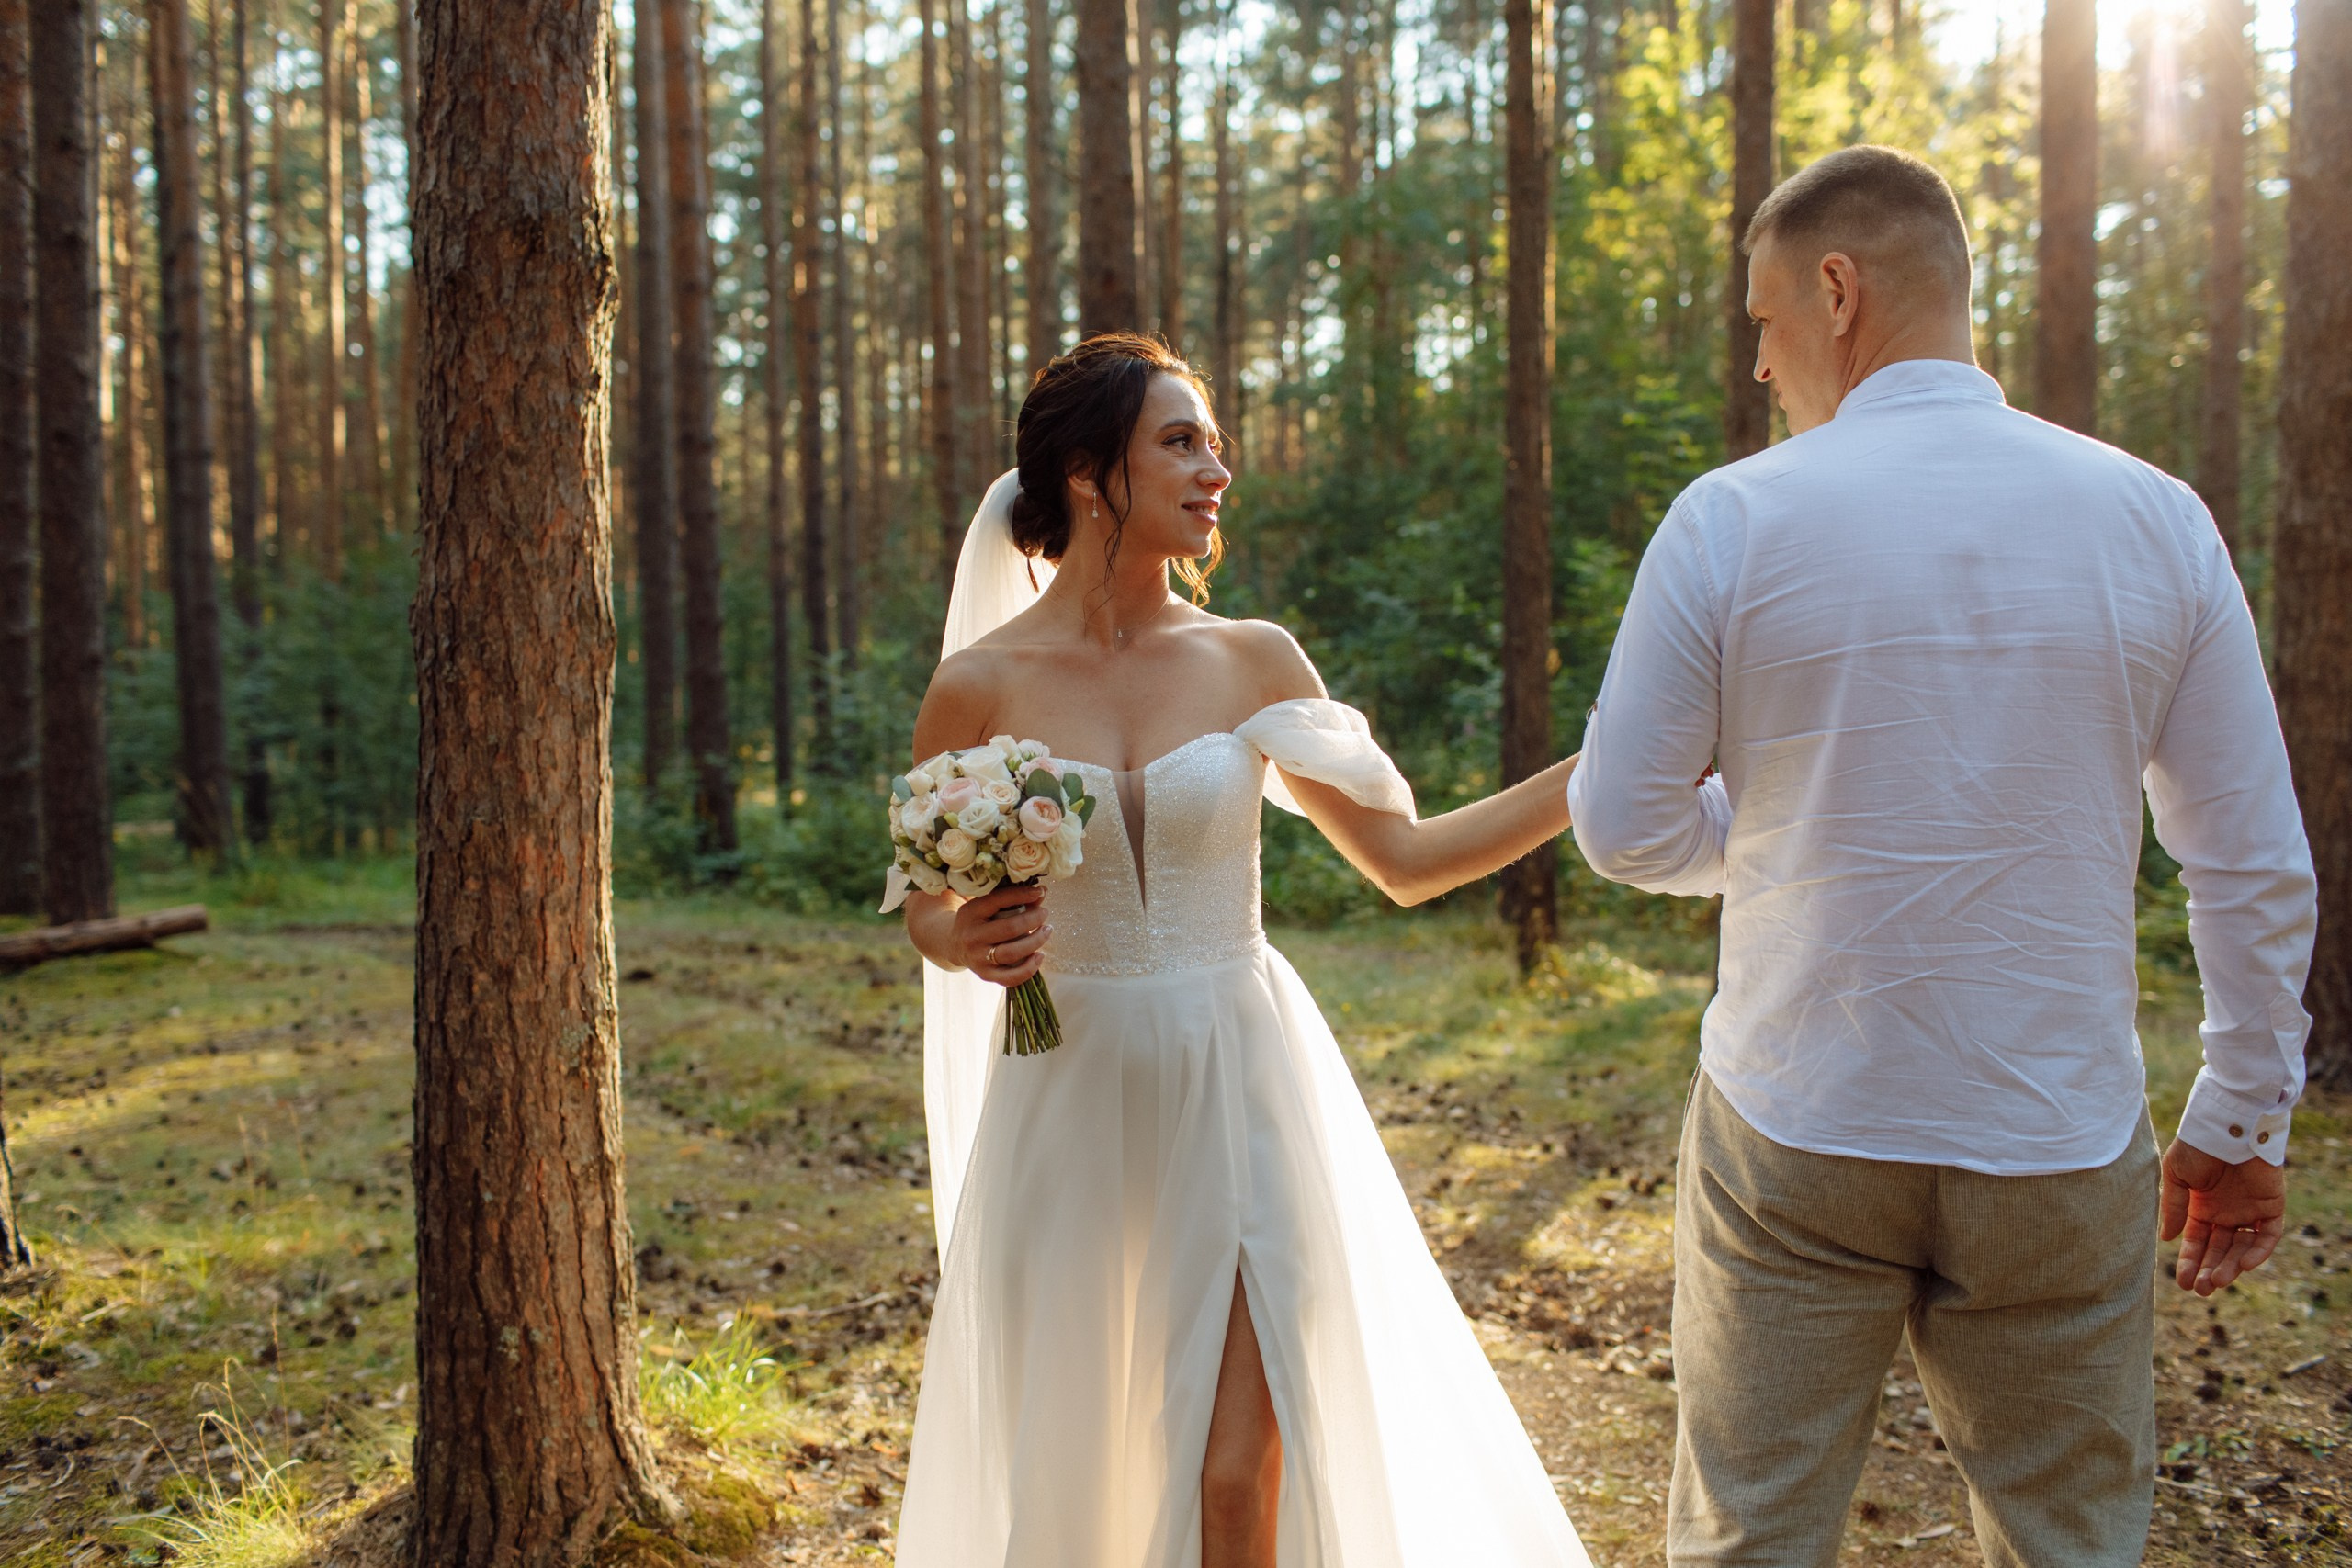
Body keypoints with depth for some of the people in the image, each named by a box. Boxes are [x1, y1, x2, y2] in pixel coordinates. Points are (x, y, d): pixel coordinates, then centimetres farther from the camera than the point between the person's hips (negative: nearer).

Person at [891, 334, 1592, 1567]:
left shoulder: (1250, 662, 1)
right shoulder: (980, 687, -4)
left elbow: (1404, 860, 5)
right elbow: (927, 908, 9)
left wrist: (1600, 769, -1)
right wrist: (969, 942, -14)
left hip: (1237, 1100, 1)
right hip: (1072, 1107, 0)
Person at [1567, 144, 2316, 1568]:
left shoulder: (1731, 518, -9)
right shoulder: (2155, 518, -2)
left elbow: (1623, 829, -4)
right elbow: (2259, 871, 1)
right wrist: (2242, 1128, 12)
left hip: (1793, 1138, -2)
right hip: (2063, 1152, 2)